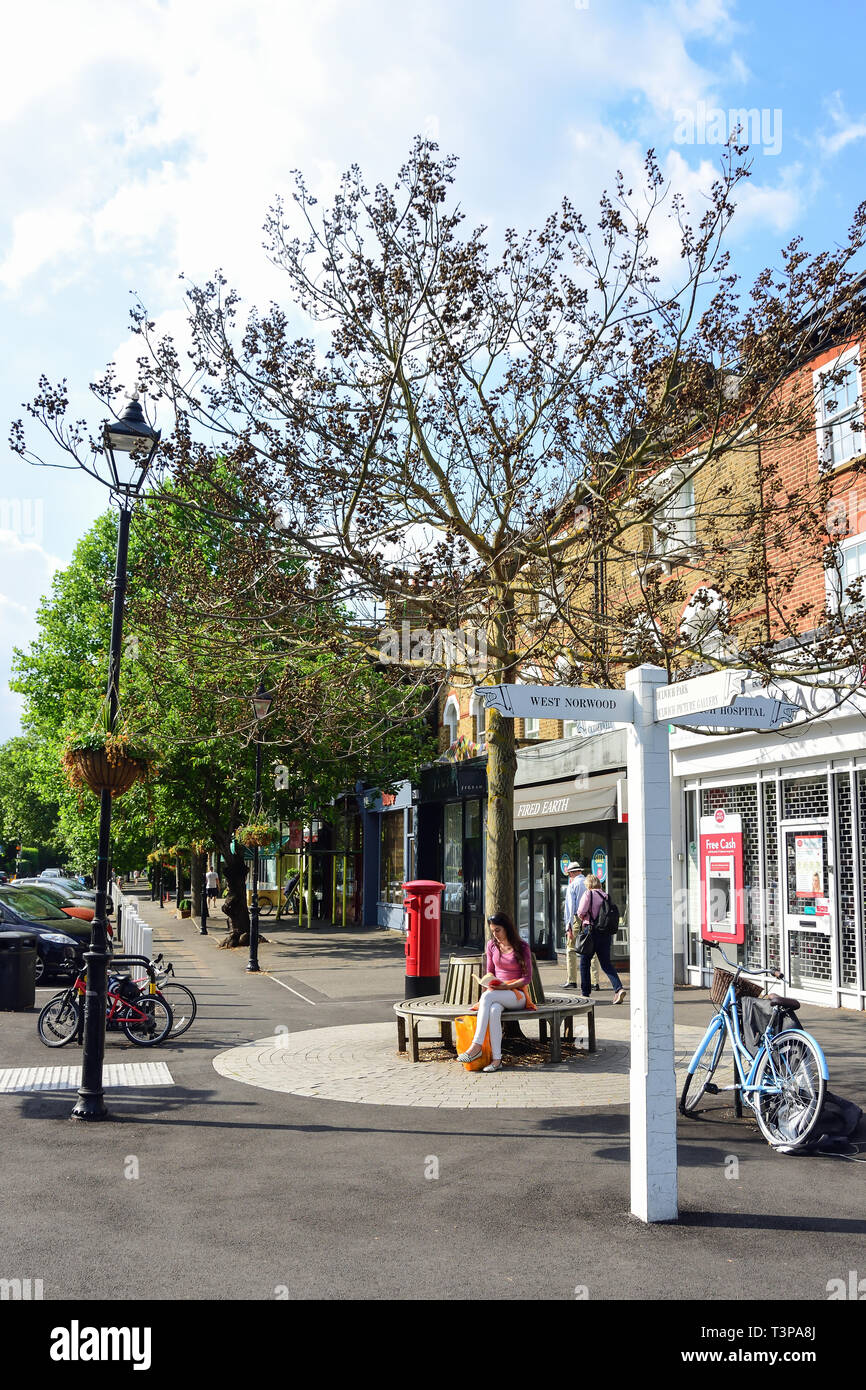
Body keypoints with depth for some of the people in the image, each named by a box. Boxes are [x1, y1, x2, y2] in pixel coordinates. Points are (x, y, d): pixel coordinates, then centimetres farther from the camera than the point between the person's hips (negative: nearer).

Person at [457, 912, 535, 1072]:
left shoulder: (522, 947, -3)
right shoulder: (492, 945, 10)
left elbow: (527, 978, -4)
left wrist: (506, 986, -17)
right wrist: (488, 983, -4)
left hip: (518, 994, -3)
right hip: (496, 993, 3)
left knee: (487, 996, -35)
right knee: (494, 1010, -36)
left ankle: (476, 1046, -40)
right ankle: (496, 1059, -41)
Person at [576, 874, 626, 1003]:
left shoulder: (588, 894, -7)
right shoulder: (605, 895, 9)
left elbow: (581, 912, -13)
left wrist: (583, 918, 7)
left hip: (591, 931, -5)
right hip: (606, 933, 5)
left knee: (584, 963, 10)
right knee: (606, 964, 7)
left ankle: (585, 993, 15)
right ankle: (618, 988, -13)